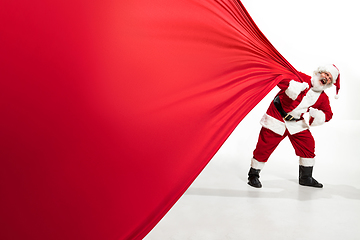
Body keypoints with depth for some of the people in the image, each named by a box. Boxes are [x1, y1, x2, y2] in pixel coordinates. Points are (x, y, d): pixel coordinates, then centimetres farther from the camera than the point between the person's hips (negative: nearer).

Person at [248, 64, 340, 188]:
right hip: (277, 117, -5)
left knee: (308, 144, 3)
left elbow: (328, 114, 9)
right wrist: (298, 86, -36)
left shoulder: (323, 98, 2)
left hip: (296, 122, 6)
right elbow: (280, 79, -24)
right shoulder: (301, 78, -14)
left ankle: (305, 178, 21)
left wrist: (317, 114, -13)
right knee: (265, 145, -7)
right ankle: (253, 175, 10)